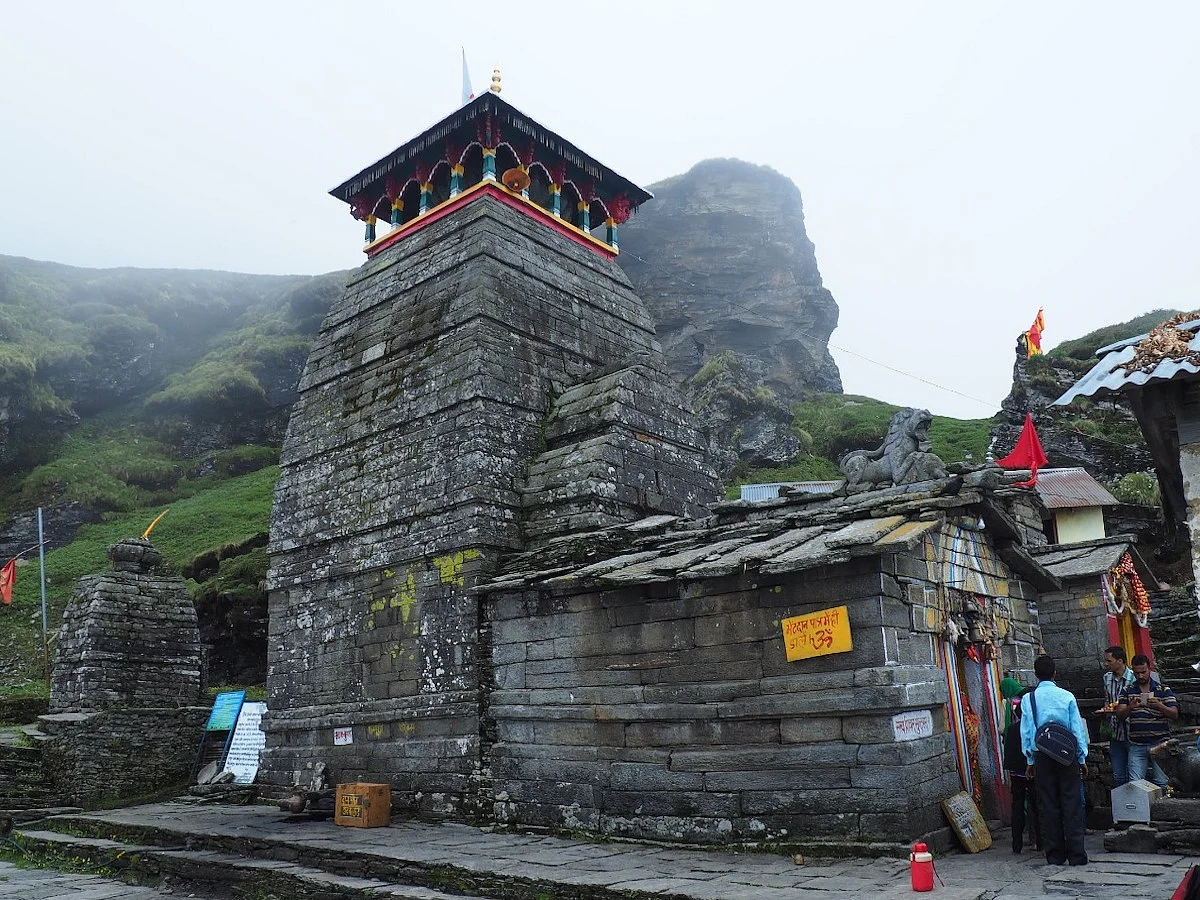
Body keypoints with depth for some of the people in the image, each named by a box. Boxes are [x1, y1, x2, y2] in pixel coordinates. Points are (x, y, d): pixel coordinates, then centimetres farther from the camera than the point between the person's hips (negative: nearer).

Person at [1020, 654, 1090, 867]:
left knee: (1048, 805, 6)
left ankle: (1054, 855, 10)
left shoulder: (1028, 699, -2)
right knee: (1071, 804, 4)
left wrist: (1030, 760, 11)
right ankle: (1076, 855, 4)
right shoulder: (1067, 696, -4)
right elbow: (1077, 728, 0)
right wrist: (1082, 758, 9)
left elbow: (1026, 731, 1)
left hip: (1041, 756, 0)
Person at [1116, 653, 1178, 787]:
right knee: (1135, 784, -4)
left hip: (1160, 743, -1)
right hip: (1137, 745, 1)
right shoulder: (1127, 691, 8)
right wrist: (1130, 708, -19)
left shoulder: (1164, 690, 4)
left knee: (1162, 783, -1)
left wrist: (1159, 706, -22)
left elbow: (1175, 715, -3)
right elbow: (1120, 716, 2)